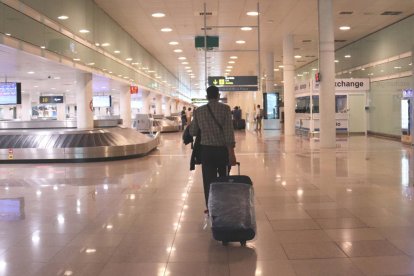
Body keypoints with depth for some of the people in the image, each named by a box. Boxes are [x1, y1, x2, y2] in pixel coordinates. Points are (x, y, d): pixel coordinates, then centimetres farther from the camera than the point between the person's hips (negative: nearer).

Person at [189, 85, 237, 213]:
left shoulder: (198, 111, 1)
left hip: (206, 149, 1)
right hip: (222, 149, -1)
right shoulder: (225, 108, -7)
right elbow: (229, 131, -14)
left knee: (209, 180, 7)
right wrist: (231, 152, -15)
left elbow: (192, 132, 7)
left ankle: (210, 208, 11)